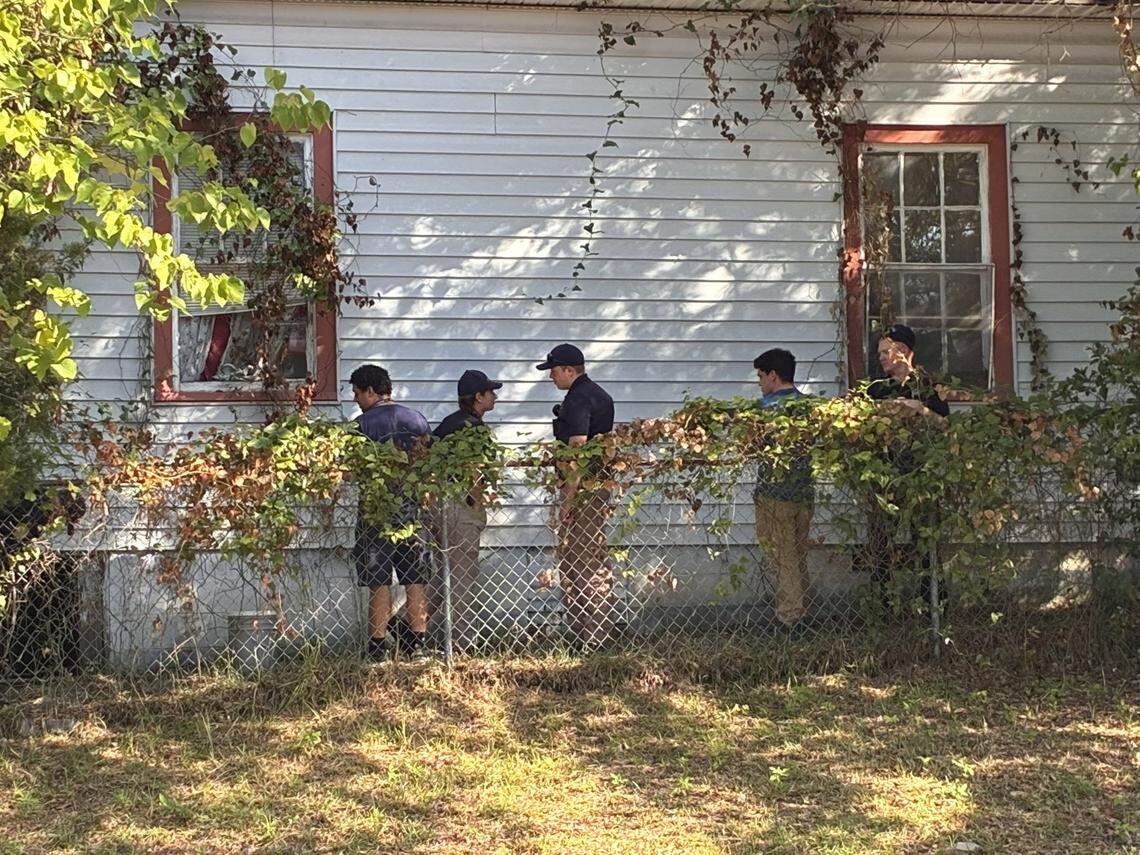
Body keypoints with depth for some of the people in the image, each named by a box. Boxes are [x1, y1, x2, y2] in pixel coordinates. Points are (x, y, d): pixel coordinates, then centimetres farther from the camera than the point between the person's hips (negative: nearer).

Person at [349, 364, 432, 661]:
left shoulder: (362, 424, -8)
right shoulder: (417, 419, 6)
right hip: (413, 508, 4)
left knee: (379, 581, 1)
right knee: (415, 580, 8)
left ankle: (378, 646, 2)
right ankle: (418, 643, 7)